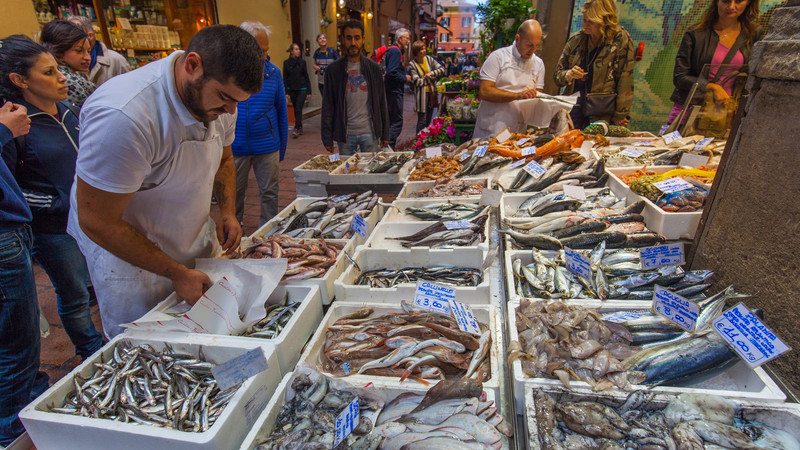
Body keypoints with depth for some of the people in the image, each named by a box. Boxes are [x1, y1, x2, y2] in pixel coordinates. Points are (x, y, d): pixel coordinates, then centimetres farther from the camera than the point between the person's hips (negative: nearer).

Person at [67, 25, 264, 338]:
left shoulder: (219, 97, -7)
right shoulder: (123, 117, -33)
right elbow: (97, 222, -25)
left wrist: (228, 212, -3)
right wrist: (176, 273, -20)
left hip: (196, 242, 6)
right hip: (128, 255, -6)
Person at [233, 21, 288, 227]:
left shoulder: (273, 72, 1)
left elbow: (281, 111, 8)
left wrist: (282, 150, 8)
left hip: (268, 146, 1)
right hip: (234, 147, -1)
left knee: (269, 194, 10)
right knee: (234, 194, 12)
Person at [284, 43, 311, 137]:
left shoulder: (302, 61, 0)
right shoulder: (286, 62, 2)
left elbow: (306, 76, 3)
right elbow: (285, 77, 3)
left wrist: (308, 90, 0)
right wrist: (286, 91, -3)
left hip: (302, 89, -2)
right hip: (292, 89, 2)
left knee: (298, 109, -10)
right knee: (296, 109, 9)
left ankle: (296, 129, -11)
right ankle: (300, 128, 19)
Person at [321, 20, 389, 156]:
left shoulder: (373, 68, 5)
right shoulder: (333, 70, 2)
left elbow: (382, 102, 7)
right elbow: (327, 107, 2)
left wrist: (385, 134, 4)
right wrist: (327, 138, -2)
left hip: (369, 132, 1)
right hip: (345, 134, 0)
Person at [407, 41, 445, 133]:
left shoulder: (429, 59, 5)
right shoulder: (412, 65, -8)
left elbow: (442, 69, 5)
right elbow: (417, 81, -15)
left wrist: (431, 73, -10)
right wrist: (429, 78, -8)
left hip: (431, 92, 5)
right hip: (421, 94, -5)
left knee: (428, 120, 12)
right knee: (422, 120, -4)